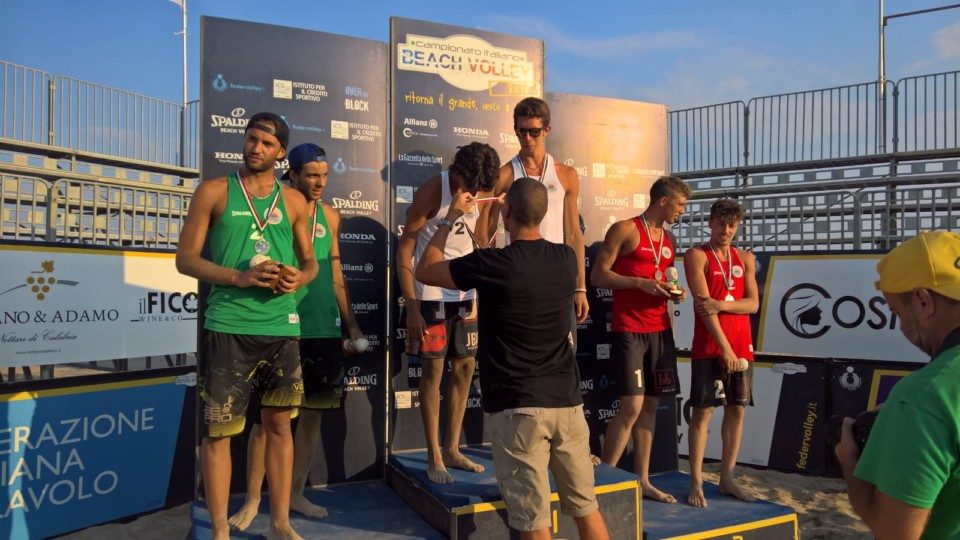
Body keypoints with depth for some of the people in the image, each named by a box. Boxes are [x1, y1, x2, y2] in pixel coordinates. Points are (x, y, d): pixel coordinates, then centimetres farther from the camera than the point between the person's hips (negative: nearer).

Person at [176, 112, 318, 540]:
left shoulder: (293, 200, 11)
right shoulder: (214, 192, 3)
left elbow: (310, 261, 16)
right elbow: (185, 258, 0)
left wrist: (299, 278, -8)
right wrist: (240, 277, -15)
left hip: (281, 326, 3)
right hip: (227, 326, -2)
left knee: (279, 423, 9)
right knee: (217, 429, 2)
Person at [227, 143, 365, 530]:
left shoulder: (330, 215, 10)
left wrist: (352, 324, 13)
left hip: (324, 328, 5)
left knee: (312, 411, 10)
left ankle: (295, 494, 24)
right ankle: (253, 500, 15)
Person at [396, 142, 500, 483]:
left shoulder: (486, 193, -2)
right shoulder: (432, 191, -16)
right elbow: (405, 250, -13)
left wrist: (478, 296, 4)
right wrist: (412, 306, -18)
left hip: (466, 294, 5)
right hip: (431, 295, -5)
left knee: (465, 368, 8)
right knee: (433, 370, -1)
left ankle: (452, 449, 22)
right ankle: (434, 457, 11)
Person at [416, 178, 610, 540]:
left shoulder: (491, 264, -14)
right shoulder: (567, 259, 2)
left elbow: (425, 270, 2)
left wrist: (451, 218, 11)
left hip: (518, 407, -5)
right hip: (567, 400, 5)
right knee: (586, 507, 17)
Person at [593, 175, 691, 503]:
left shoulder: (668, 241, 18)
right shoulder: (625, 230, -5)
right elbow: (598, 275, -9)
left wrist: (673, 292, 6)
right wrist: (641, 283, -19)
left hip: (659, 331, 8)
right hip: (628, 331, -7)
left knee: (650, 406, 9)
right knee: (632, 406, -11)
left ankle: (642, 480, 18)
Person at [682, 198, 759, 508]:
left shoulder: (745, 258, 14)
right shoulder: (696, 255, -2)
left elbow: (753, 303, 3)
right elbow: (703, 304, -11)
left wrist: (721, 305, -16)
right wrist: (724, 347, -16)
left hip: (741, 346, 5)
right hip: (709, 347, -5)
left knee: (737, 410, 8)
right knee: (703, 410, -5)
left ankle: (727, 478, 20)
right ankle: (696, 483, 2)